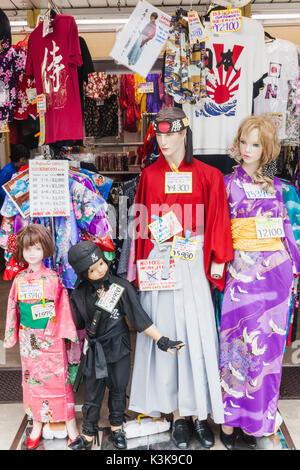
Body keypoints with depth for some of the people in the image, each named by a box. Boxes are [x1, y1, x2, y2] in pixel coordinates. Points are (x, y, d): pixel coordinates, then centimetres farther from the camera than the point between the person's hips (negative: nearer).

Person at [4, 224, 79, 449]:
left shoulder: (53, 278, -8)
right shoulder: (19, 279, 2)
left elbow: (63, 306, -6)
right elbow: (13, 307, 7)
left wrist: (69, 332, -7)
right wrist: (11, 335, 8)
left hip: (51, 337, -3)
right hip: (28, 338, 4)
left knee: (58, 376, 2)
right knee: (32, 377, 12)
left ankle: (70, 422, 17)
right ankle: (38, 423, 27)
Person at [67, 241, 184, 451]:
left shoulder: (121, 287, -15)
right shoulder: (80, 294, -8)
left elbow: (140, 317, -14)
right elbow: (77, 324, 7)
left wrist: (162, 340, -17)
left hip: (119, 348, -1)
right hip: (94, 350, 1)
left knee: (118, 390, 15)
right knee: (92, 394, 10)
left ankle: (117, 427, 37)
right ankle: (89, 434, 29)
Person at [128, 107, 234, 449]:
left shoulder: (207, 175, 1)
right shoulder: (150, 175, 5)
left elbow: (218, 221, 2)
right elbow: (142, 222, 6)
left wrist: (218, 261, -1)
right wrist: (142, 263, 3)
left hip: (193, 264, -1)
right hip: (159, 264, 1)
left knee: (197, 336, 1)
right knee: (166, 334, 5)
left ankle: (200, 414, 17)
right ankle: (178, 416, 18)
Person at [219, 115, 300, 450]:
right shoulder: (227, 183, 2)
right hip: (243, 270, -4)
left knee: (267, 344, 8)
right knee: (240, 343, -2)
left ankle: (253, 420, 21)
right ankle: (230, 420, 12)